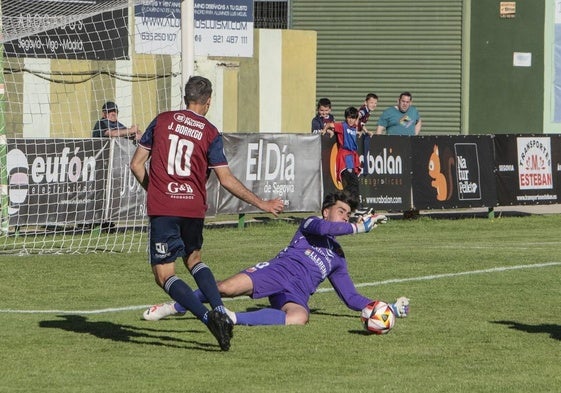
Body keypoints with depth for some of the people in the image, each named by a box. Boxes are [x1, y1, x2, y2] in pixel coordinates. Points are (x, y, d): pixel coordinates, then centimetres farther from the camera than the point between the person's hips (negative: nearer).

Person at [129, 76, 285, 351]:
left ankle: (207, 316, -22)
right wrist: (261, 204, 6)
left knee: (164, 275, -1)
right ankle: (220, 312, 7)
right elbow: (226, 179, -1)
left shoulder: (162, 120, 5)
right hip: (194, 207, 2)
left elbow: (136, 164, 5)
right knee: (193, 259, 27)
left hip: (162, 207, -2)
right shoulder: (210, 134, 3)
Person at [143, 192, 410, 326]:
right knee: (228, 288, -29)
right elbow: (322, 228, -9)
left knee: (299, 318, -37)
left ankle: (232, 318, -32)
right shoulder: (310, 224, 18)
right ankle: (174, 307, -5)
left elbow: (351, 298, 31)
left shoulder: (337, 257, 31)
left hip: (296, 294, 3)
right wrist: (358, 227, -1)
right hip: (279, 270, -3)